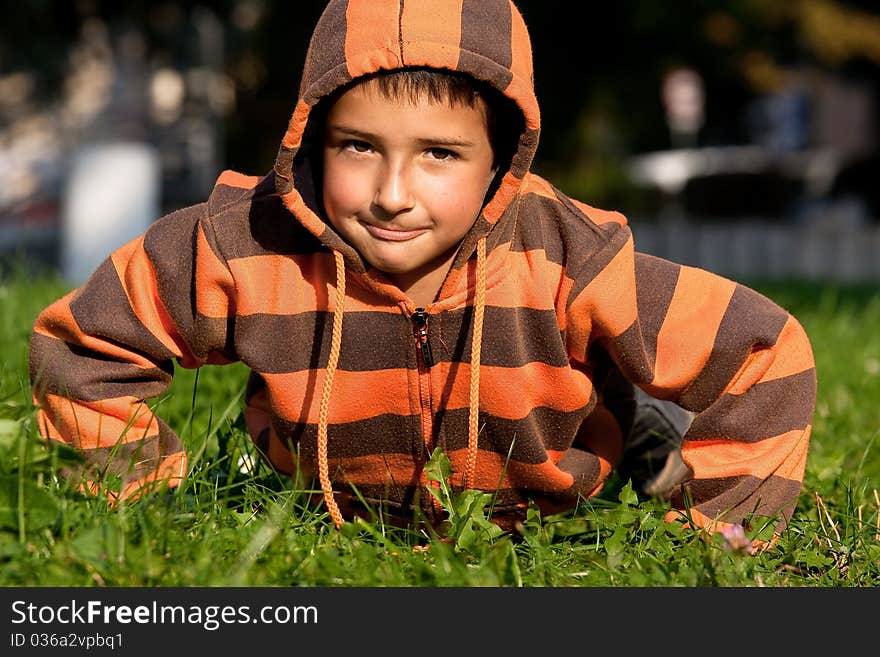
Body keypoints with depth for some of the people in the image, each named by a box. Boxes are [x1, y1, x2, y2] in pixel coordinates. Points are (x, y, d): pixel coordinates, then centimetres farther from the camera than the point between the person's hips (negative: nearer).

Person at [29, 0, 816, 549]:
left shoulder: (566, 264, -37)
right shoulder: (244, 251, -34)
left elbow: (766, 356, -24)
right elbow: (77, 349, -16)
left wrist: (698, 531, -21)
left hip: (546, 512, 0)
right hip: (331, 519, 1)